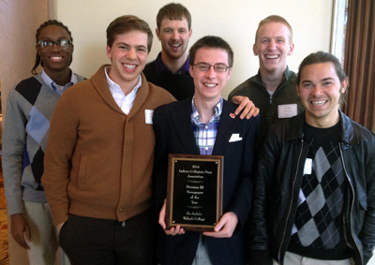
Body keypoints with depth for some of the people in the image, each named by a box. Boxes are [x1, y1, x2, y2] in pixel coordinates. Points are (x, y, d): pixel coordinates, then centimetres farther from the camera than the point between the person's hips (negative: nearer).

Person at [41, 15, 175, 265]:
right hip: (85, 224, -1)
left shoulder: (163, 100, -3)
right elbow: (55, 162, -2)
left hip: (141, 223, 2)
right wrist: (61, 219, -2)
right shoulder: (75, 98, -7)